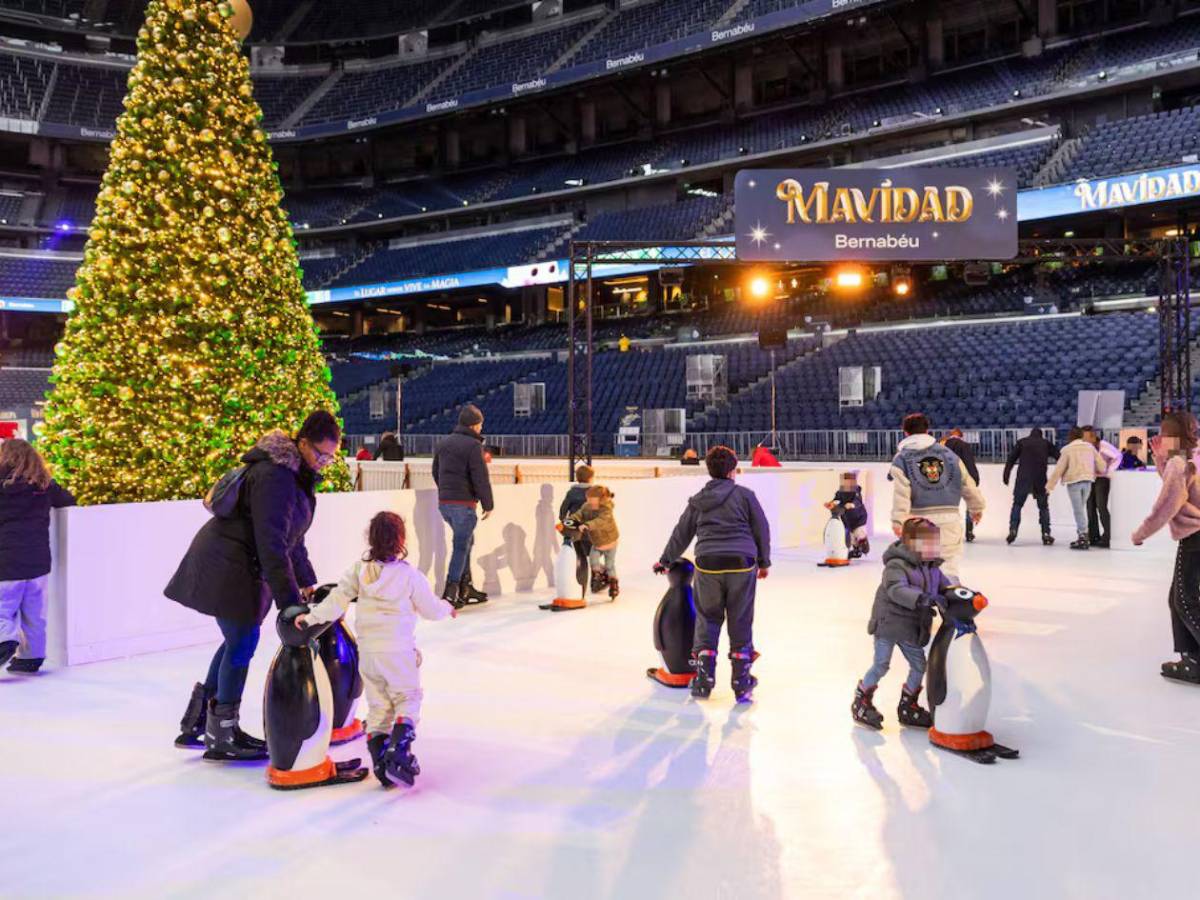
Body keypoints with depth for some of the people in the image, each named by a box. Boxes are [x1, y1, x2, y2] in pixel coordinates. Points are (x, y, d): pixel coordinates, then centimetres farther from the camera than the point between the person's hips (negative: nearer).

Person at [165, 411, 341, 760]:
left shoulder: (298, 475, 10)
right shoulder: (275, 476, -23)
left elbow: (291, 537, 18)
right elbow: (272, 544, -28)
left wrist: (307, 583, 15)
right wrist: (290, 599, -28)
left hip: (240, 565, 10)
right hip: (227, 566, -10)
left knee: (238, 640, 15)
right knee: (242, 643, -3)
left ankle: (196, 723, 26)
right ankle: (222, 737, 11)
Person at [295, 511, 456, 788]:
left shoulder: (359, 569, -1)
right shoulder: (409, 575, -11)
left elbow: (338, 599, -4)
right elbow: (430, 610, -2)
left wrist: (312, 617, 7)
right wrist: (447, 608, 18)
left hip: (368, 651, 4)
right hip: (399, 651, -4)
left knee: (377, 705, 14)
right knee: (408, 698, 10)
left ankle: (379, 761, 10)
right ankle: (398, 749, -10)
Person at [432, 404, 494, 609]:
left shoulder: (444, 444, 13)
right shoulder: (473, 445, -12)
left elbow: (436, 473, 21)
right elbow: (481, 478, -15)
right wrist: (488, 505, -7)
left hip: (444, 503, 8)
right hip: (463, 503, -8)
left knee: (466, 541, 20)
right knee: (461, 546, -2)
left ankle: (466, 587, 23)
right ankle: (450, 592, -4)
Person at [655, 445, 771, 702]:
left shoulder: (697, 500, 11)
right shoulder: (744, 495, 3)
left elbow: (681, 534, 17)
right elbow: (761, 529, 5)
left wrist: (666, 560, 30)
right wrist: (764, 562, 18)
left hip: (708, 565, 2)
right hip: (742, 564, -2)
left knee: (707, 619, 14)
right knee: (740, 622, 7)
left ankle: (703, 679, 10)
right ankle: (741, 681, 13)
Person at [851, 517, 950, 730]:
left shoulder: (933, 569, 8)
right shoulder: (897, 565, -18)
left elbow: (945, 587, 9)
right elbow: (896, 589, -33)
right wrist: (920, 599, -46)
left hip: (912, 628, 8)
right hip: (888, 623, -7)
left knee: (919, 666, 10)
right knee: (881, 665, -4)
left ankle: (908, 706, 28)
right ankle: (861, 701, 14)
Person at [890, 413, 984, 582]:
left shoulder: (902, 457, 2)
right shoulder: (947, 453, 11)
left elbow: (901, 491, -12)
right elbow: (967, 483, 13)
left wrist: (898, 520, -16)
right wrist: (976, 507, 26)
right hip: (949, 516, 2)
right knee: (948, 565, 3)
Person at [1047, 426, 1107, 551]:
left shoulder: (1067, 449, -5)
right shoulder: (1090, 447, 7)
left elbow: (1059, 469, -5)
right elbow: (1102, 465, 8)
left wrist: (1050, 485, 0)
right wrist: (1099, 471, 32)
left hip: (1074, 481, -5)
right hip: (1087, 481, 5)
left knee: (1078, 510, -3)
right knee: (1081, 508, 16)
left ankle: (1083, 537, -6)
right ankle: (1083, 534, 14)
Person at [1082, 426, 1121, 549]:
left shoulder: (1103, 445, -14)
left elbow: (1118, 456, -13)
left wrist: (1109, 471, -14)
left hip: (1102, 479, -6)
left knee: (1101, 507, -11)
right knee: (1090, 508, 6)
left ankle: (1106, 538, -8)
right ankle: (1093, 537, 13)